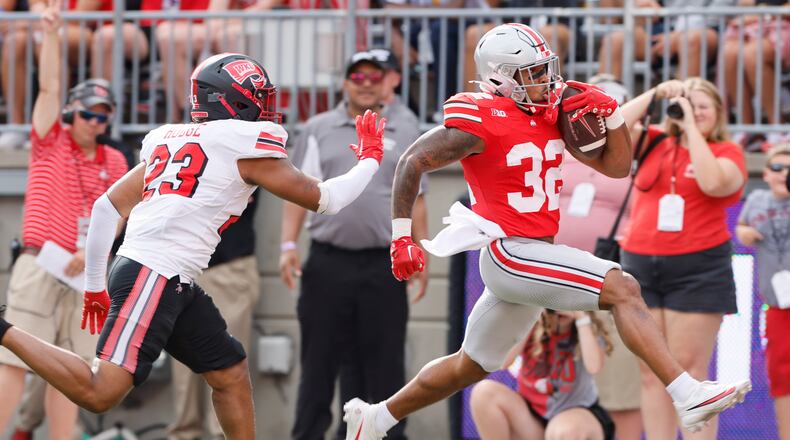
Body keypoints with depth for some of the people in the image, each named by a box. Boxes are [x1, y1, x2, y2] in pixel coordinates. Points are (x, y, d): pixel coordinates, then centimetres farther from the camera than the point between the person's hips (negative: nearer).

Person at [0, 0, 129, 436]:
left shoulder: (113, 162, 12)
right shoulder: (50, 144, 4)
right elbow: (49, 87, -2)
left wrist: (91, 251, -10)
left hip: (85, 272, 3)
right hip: (39, 267, -3)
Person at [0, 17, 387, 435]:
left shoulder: (170, 140, 19)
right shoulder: (246, 146, -3)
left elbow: (108, 206, 19)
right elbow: (321, 198, 3)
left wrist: (94, 285, 25)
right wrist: (370, 160, 19)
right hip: (152, 276, -10)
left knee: (230, 374, 15)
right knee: (100, 393, -16)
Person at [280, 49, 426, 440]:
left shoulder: (404, 130, 10)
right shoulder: (318, 130, 9)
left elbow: (414, 197, 10)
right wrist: (288, 245, -3)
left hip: (383, 265, 0)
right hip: (328, 261, 0)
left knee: (383, 360, 2)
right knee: (320, 357, 2)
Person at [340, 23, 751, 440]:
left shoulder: (552, 111, 9)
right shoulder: (482, 121, -14)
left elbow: (615, 166, 13)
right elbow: (412, 162, -10)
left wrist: (610, 113, -3)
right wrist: (402, 237, -13)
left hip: (534, 255, 9)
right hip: (509, 252, -9)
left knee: (469, 366, 20)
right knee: (622, 288, -20)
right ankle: (688, 395, -27)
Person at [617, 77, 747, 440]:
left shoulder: (726, 151, 1)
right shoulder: (655, 143, 10)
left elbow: (713, 183, -18)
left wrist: (692, 127, -12)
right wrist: (655, 95, -3)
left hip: (697, 269, -4)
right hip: (640, 264, 4)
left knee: (688, 373, -6)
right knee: (651, 372, 4)